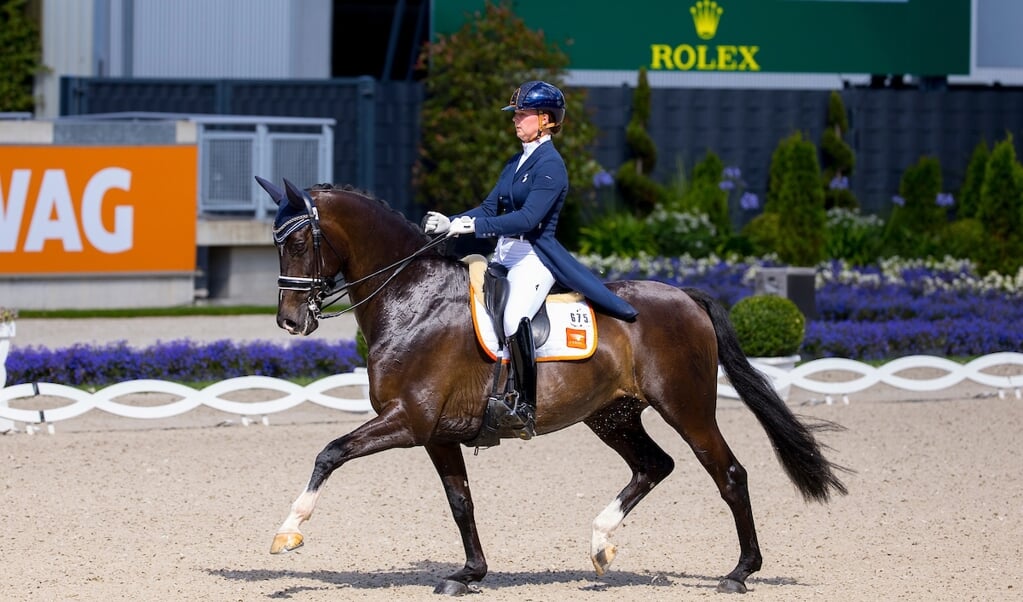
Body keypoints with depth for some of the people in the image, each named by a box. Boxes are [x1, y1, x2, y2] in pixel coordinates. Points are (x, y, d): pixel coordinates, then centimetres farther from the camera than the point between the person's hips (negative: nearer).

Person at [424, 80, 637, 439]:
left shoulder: (550, 165, -10)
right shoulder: (516, 163, 18)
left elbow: (529, 218, -21)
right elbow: (490, 208, 16)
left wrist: (473, 226, -26)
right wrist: (450, 223, -2)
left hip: (534, 257, -10)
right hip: (504, 255, 10)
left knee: (514, 318, -33)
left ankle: (525, 407, -30)